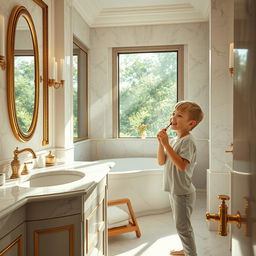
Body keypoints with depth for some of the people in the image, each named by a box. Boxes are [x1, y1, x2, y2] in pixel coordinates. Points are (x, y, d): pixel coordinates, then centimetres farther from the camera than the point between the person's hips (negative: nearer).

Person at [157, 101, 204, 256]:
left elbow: (182, 165, -31)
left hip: (183, 192, -9)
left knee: (182, 226, 4)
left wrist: (166, 144, -30)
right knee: (181, 225, 22)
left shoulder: (187, 141, -20)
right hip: (175, 190, 9)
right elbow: (161, 162, 5)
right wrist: (161, 143, -8)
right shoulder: (173, 140, 6)